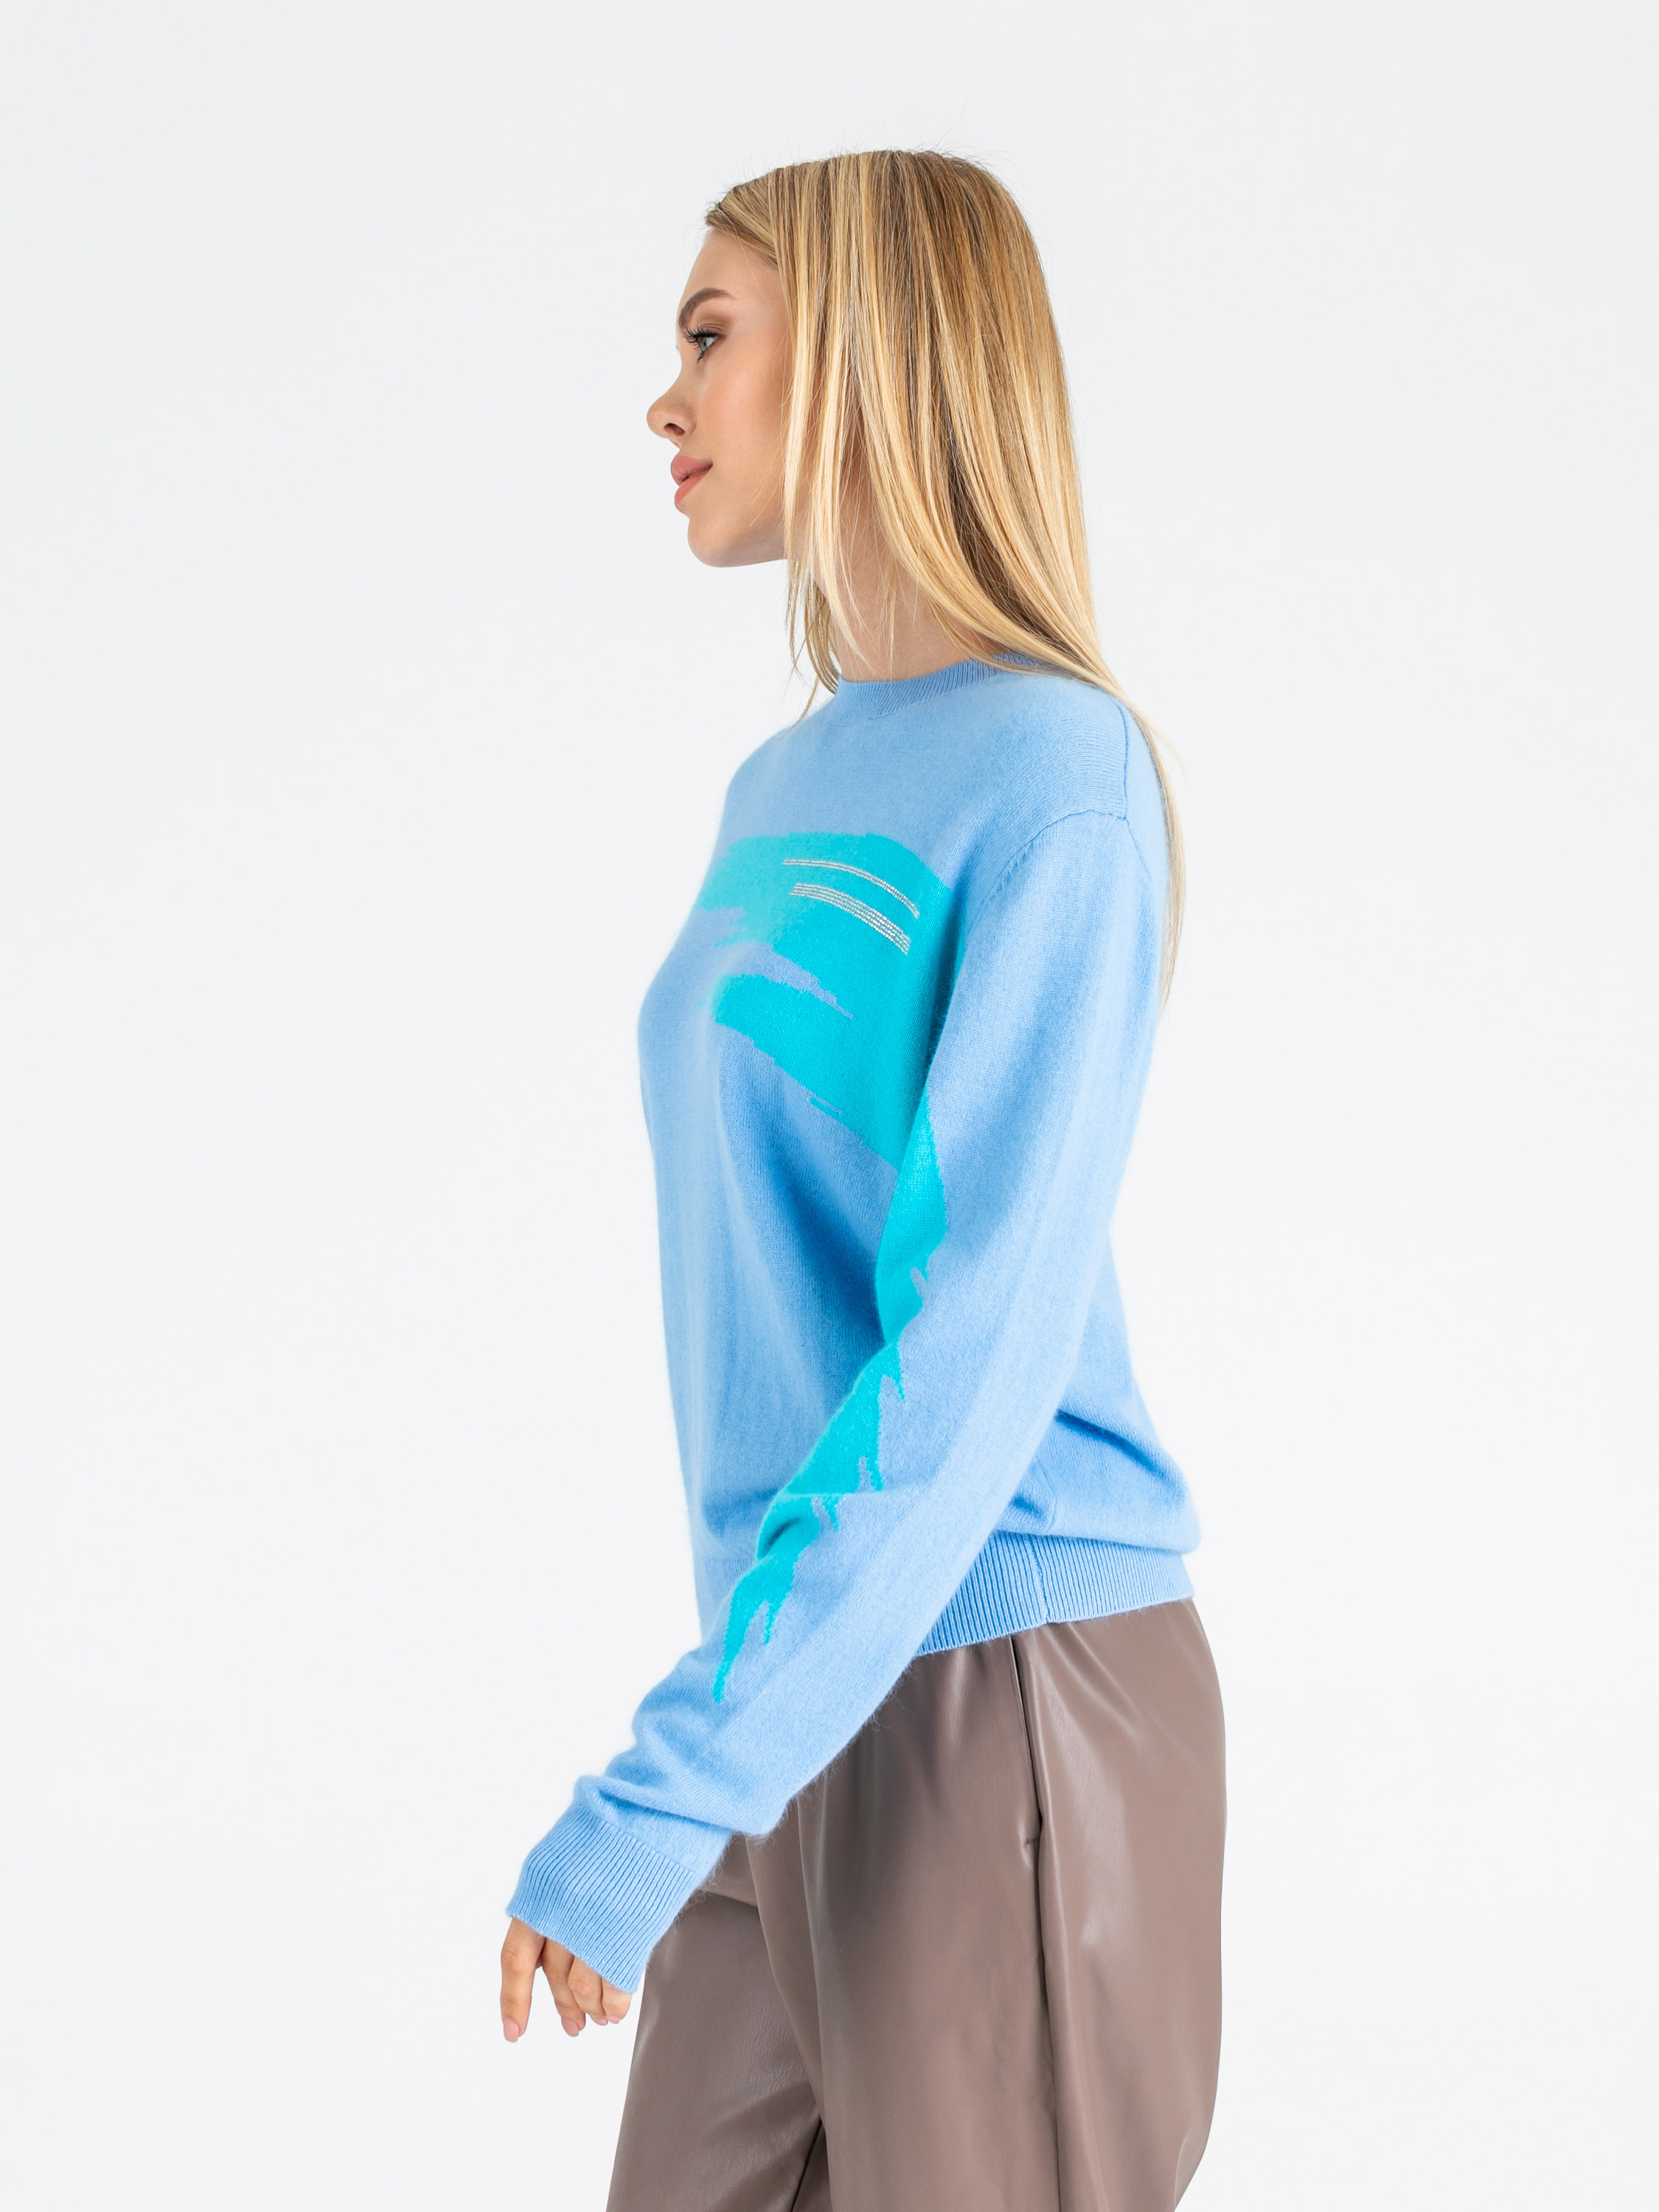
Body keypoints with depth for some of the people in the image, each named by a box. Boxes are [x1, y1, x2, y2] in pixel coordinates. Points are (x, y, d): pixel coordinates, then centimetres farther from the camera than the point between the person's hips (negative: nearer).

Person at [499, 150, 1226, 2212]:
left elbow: (979, 1347, -20)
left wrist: (656, 1796, -21)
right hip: (804, 1694, 7)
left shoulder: (1055, 770, -14)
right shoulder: (780, 797, 11)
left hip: (1001, 1687, -7)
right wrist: (713, 1758, 15)